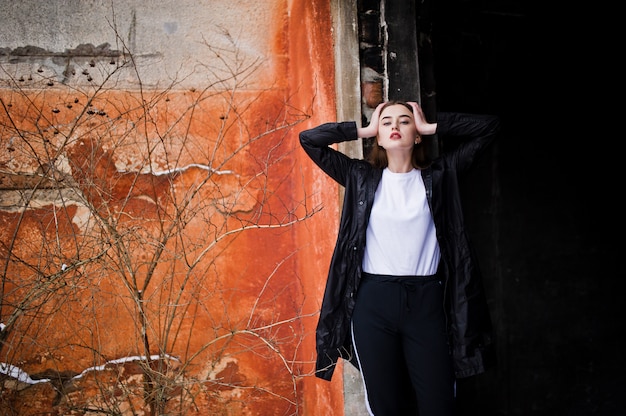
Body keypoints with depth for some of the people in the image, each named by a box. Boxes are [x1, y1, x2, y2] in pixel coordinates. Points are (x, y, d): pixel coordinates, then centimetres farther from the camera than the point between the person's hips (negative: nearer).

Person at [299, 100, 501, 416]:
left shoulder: (438, 175, 8)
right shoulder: (362, 177, 9)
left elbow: (490, 126, 7)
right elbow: (309, 139, 7)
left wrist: (430, 126, 6)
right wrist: (364, 129, 7)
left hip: (426, 300, 0)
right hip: (373, 301, 0)